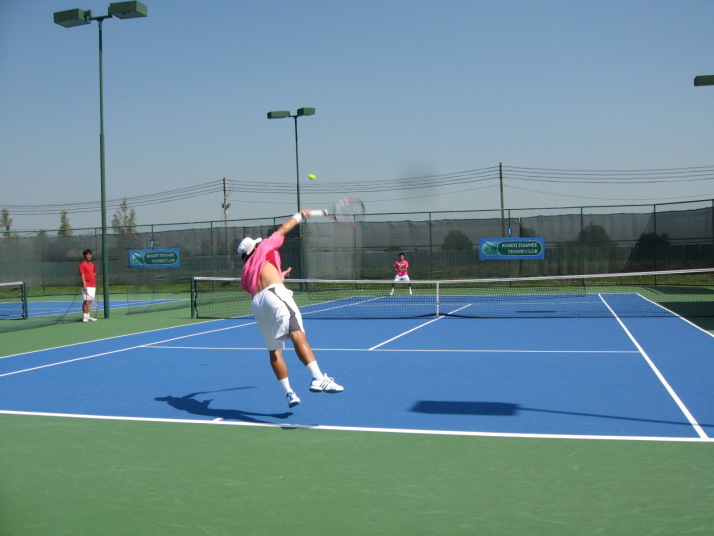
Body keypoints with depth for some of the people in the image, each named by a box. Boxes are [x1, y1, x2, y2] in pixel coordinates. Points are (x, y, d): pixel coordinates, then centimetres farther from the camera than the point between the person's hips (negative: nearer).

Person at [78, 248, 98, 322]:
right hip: (86, 286, -8)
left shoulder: (92, 264, 15)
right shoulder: (82, 264, -7)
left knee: (90, 301, 11)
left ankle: (88, 316, 18)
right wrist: (84, 284, -21)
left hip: (93, 286, 8)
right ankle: (85, 317, -9)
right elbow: (82, 275, -14)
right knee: (86, 301, -10)